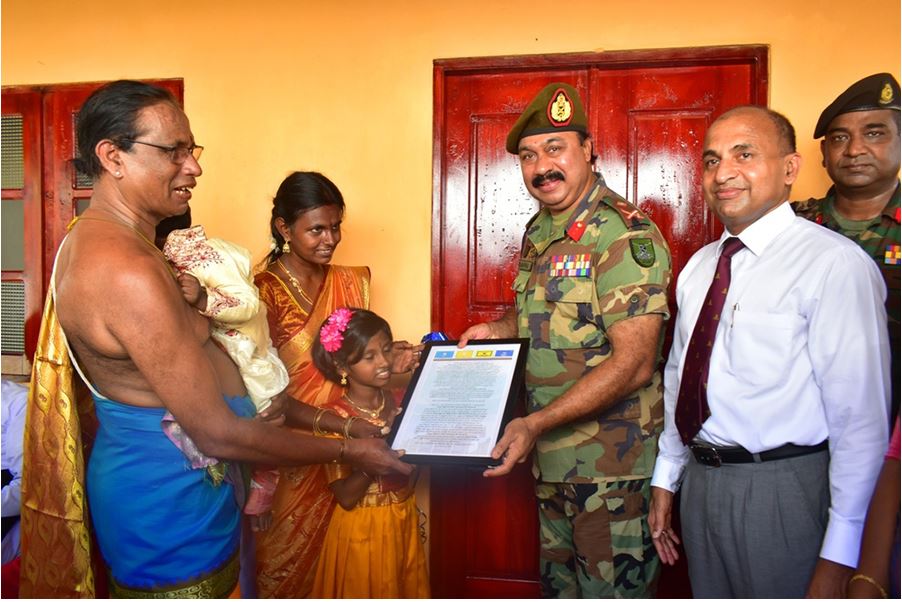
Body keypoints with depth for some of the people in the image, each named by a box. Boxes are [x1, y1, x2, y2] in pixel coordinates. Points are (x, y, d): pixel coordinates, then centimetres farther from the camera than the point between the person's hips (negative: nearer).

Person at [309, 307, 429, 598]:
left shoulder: (402, 400, -5)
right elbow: (346, 498, -20)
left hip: (404, 520, 4)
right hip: (363, 528, -4)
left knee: (407, 589, 20)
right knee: (367, 591, 14)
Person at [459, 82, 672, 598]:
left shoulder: (626, 236, -18)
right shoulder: (539, 231, 8)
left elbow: (632, 364, -24)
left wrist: (535, 423, -29)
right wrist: (499, 329, 2)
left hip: (611, 463, -8)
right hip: (550, 458, 8)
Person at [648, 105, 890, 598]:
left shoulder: (834, 263, -16)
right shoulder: (698, 267, 7)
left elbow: (862, 419, -17)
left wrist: (837, 560, -15)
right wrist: (665, 479, 14)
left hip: (783, 495, -6)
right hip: (700, 480, 7)